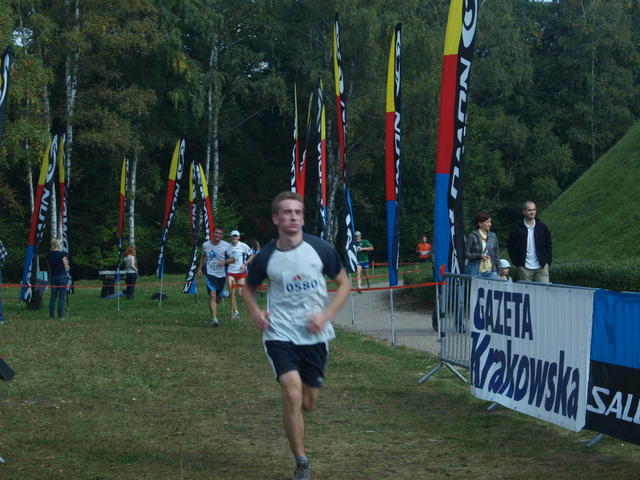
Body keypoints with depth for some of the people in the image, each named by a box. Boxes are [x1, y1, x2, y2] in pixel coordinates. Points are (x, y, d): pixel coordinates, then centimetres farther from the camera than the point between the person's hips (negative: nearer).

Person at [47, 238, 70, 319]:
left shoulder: (49, 255, 4)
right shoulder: (61, 254, -12)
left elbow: (49, 267, 12)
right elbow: (66, 267, -10)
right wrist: (67, 262, 11)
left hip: (53, 276, 5)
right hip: (62, 276, -5)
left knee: (53, 297, 9)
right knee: (61, 297, -1)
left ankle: (51, 316, 8)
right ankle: (60, 316, -2)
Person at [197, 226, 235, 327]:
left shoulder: (226, 246, -5)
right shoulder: (205, 245, 1)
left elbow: (233, 259, 0)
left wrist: (225, 261, -19)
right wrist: (200, 268, 18)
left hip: (221, 274, 1)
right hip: (210, 273, -1)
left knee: (218, 299, 14)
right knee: (212, 295, -19)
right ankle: (214, 318, -21)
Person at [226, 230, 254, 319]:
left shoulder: (243, 246, -4)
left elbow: (252, 255, 2)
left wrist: (245, 263, -8)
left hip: (241, 272, -2)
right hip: (230, 272, 3)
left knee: (241, 293, -6)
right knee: (232, 293, -4)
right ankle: (235, 311, 5)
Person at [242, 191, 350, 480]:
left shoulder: (320, 249, -5)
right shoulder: (265, 257, -4)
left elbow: (343, 284, 6)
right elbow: (248, 288, 14)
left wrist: (326, 315, -8)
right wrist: (255, 312, -6)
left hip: (315, 336, 2)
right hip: (280, 334, -2)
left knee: (309, 403, 8)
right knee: (292, 394, -19)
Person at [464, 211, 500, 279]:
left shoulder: (493, 236, 11)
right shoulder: (472, 236, -2)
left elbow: (497, 253, 18)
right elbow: (466, 254, -3)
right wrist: (480, 255, -15)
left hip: (490, 271, 3)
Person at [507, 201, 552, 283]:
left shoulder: (543, 227, 8)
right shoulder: (516, 228, 1)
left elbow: (548, 246, 12)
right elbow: (511, 247, 4)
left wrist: (547, 262, 2)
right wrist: (517, 263, -3)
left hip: (541, 267, 1)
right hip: (524, 268, -1)